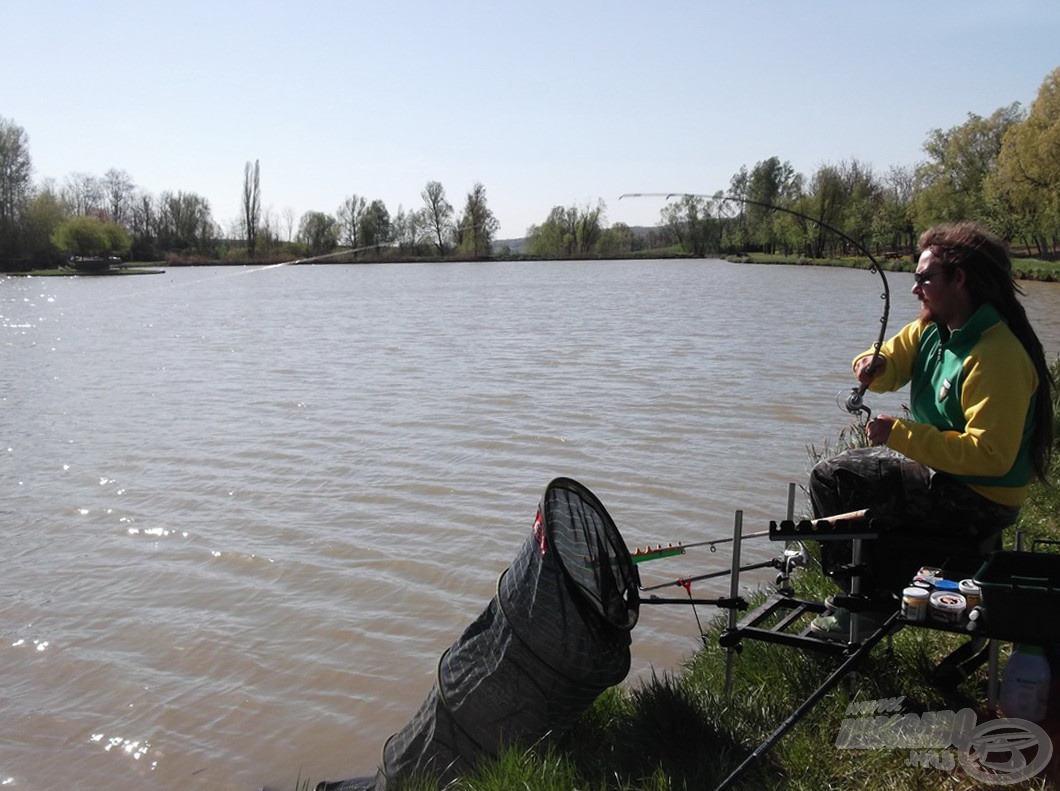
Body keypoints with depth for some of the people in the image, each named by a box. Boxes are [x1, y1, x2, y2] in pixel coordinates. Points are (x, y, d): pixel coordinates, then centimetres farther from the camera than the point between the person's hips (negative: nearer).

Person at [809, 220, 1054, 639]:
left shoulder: (998, 357, -26)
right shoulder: (932, 328, 2)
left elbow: (990, 455, -29)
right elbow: (895, 362, 12)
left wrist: (900, 434, -28)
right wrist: (876, 366, -14)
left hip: (980, 497, -10)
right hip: (941, 467, 10)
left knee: (831, 480, -15)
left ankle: (869, 602, 2)